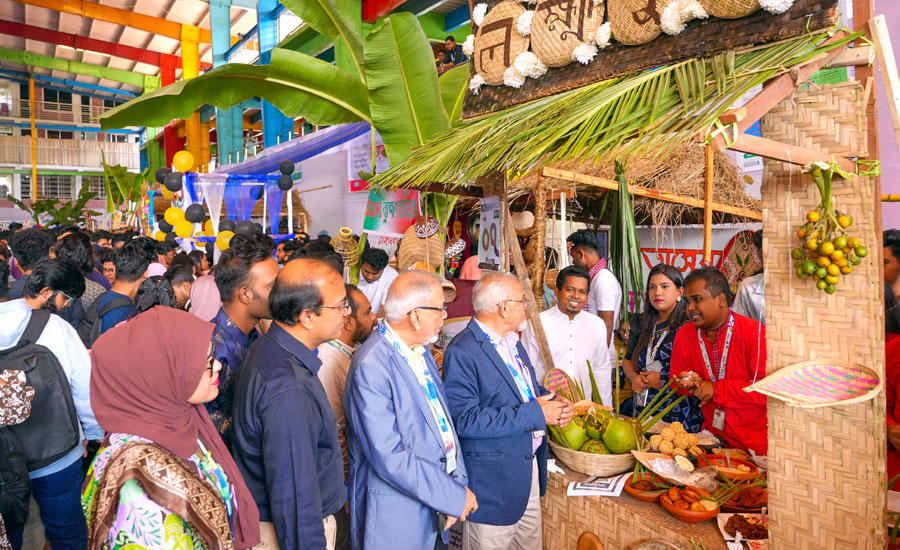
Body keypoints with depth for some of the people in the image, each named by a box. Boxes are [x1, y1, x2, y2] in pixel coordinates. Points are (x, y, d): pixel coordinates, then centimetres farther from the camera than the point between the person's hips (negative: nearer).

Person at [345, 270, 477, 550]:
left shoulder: (421, 350, 4)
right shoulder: (370, 367, -23)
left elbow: (443, 419, 8)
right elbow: (389, 457, -25)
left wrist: (459, 482, -4)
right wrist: (454, 496, -18)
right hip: (397, 512, -7)